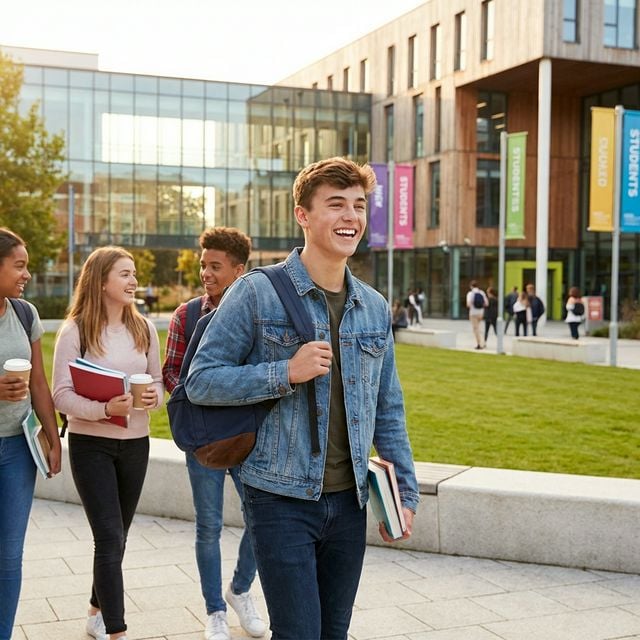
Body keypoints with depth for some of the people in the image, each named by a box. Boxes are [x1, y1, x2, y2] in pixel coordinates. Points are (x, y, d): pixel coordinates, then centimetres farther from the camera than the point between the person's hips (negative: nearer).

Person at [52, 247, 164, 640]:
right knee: (110, 538, -8)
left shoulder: (143, 328, 3)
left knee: (117, 537, 16)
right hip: (91, 444, -5)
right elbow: (61, 394, -13)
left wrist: (155, 395, -12)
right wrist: (105, 409, -28)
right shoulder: (75, 331, -10)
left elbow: (158, 380, 11)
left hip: (136, 442, 5)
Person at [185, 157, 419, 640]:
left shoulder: (376, 308, 7)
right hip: (282, 500, -5)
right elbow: (201, 381, -9)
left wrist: (406, 491, 11)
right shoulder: (257, 293, -9)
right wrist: (287, 373, -20)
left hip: (349, 500, 5)